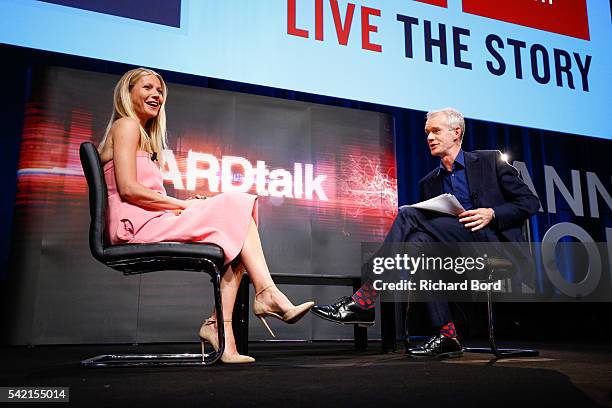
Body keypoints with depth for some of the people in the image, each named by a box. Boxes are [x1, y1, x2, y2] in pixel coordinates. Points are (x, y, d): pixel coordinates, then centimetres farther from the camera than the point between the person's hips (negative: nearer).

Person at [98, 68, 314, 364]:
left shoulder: (147, 138, 29)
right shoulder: (126, 125, 0)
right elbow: (128, 189, -14)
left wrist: (185, 206, 2)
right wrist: (182, 204, -12)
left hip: (151, 223, 9)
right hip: (136, 224, -8)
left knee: (234, 236, -10)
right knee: (235, 209, -15)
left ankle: (220, 325, -19)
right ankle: (267, 295, -18)